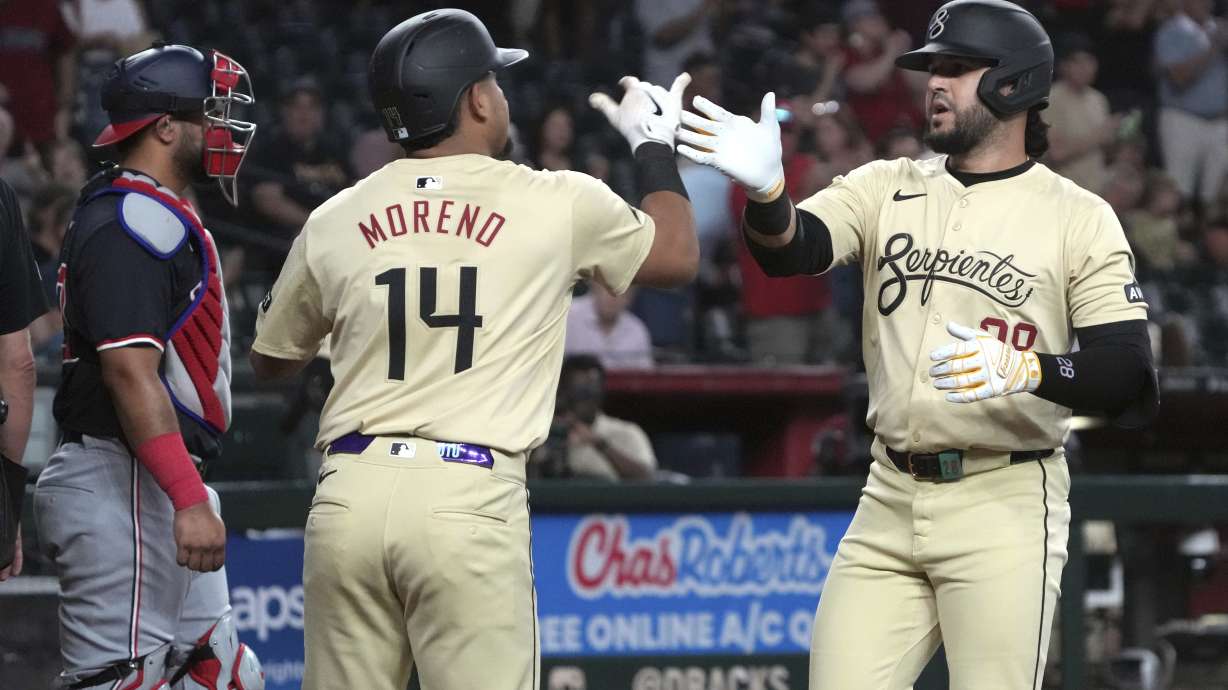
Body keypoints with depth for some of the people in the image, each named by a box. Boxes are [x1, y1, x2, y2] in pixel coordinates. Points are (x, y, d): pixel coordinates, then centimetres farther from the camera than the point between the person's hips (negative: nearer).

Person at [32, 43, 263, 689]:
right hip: (124, 486, -11)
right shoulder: (130, 225, -15)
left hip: (159, 485, 11)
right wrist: (189, 500, -27)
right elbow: (130, 372, -23)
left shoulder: (159, 217, 19)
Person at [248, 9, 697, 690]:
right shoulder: (558, 204, 3)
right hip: (470, 501, -3)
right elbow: (678, 255, 22)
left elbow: (270, 358, 25)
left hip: (348, 500, 3)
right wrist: (655, 145, 38)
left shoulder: (334, 220, 10)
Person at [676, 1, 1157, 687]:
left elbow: (1133, 380, -9)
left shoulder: (1079, 218, -2)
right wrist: (766, 187, -30)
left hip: (1004, 508, -4)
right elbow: (791, 250, -8)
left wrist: (1027, 369, -27)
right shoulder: (888, 188, 10)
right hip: (891, 501, 4)